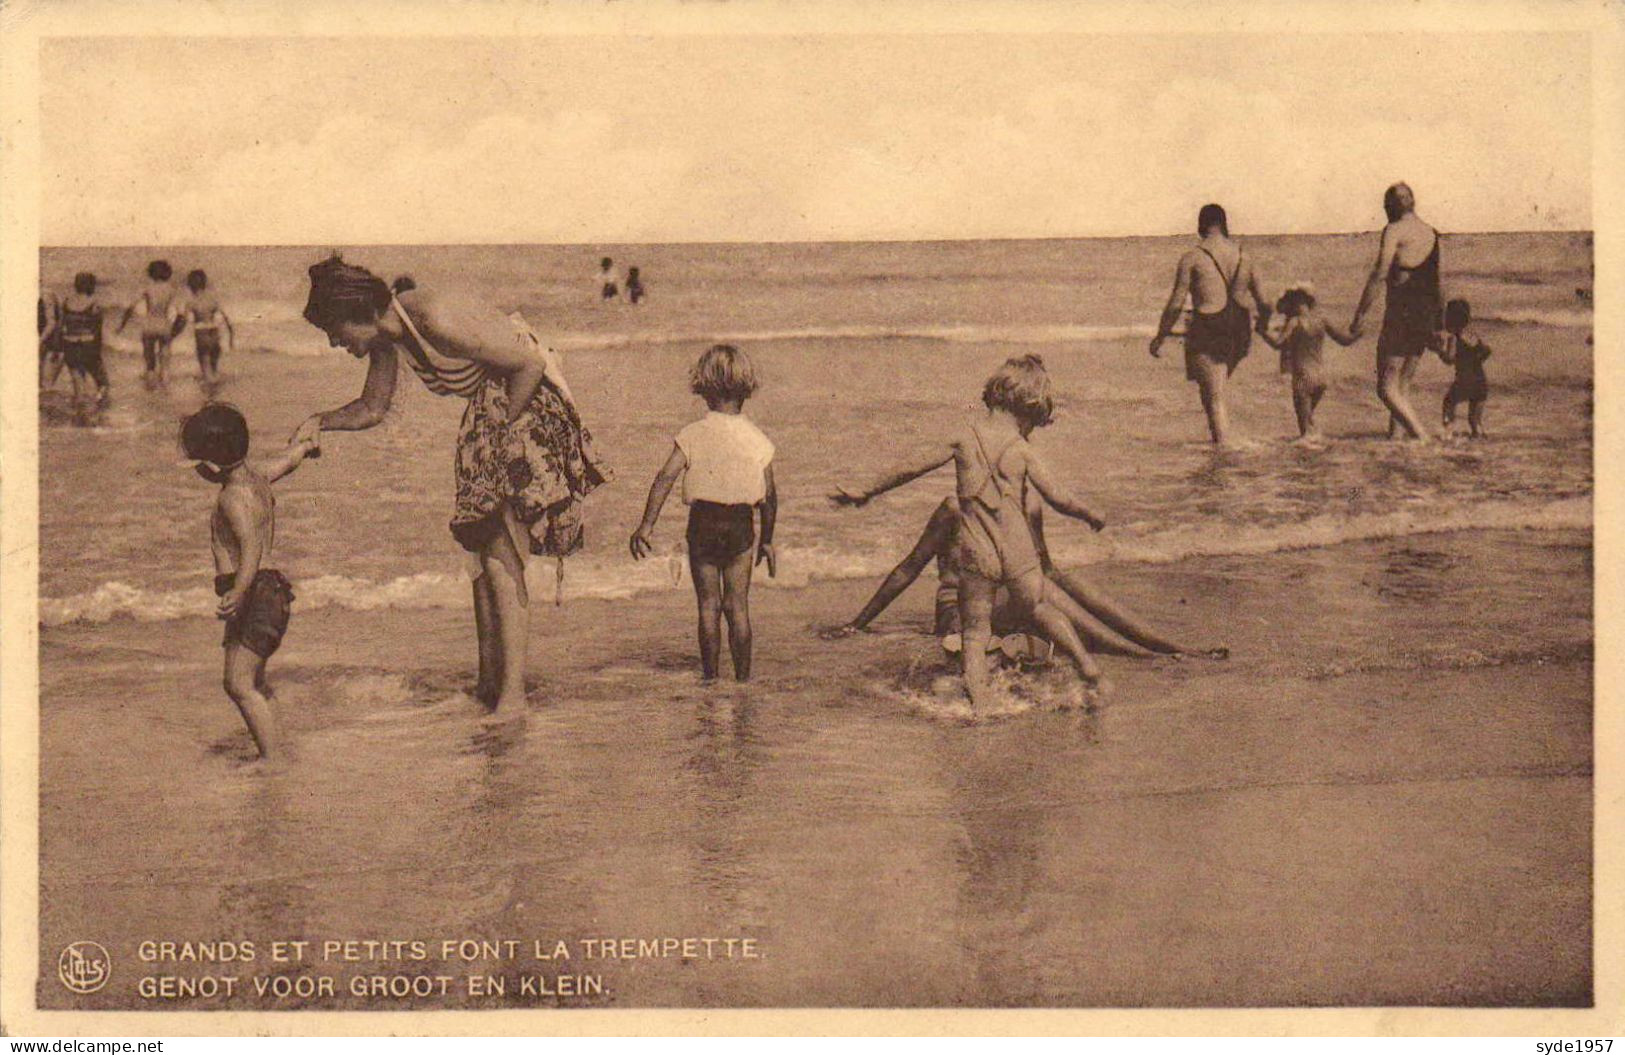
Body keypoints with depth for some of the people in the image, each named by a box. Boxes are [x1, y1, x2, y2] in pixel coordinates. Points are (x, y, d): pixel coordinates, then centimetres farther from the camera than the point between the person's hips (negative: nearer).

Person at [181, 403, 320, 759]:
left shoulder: (234, 496, -15)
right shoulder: (258, 476, 13)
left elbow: (252, 544, -29)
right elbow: (290, 458, 35)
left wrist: (239, 590, -43)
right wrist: (305, 445, 58)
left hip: (255, 593, -10)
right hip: (269, 593, 10)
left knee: (239, 684, -16)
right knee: (252, 683, 15)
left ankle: (274, 757, -20)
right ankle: (274, 753, 17)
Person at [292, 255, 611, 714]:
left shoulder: (436, 319, -27)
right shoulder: (385, 335, 1)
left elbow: (530, 363, -24)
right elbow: (373, 408, 16)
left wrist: (501, 429, -15)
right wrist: (321, 421, -2)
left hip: (531, 406, -10)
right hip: (488, 410, 10)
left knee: (501, 559, -12)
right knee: (480, 550, 13)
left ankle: (513, 694, -8)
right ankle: (488, 684, 22)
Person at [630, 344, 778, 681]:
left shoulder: (693, 435, -5)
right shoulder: (757, 439, 0)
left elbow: (665, 479, -13)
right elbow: (770, 496, 3)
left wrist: (646, 526, -12)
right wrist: (767, 540, 14)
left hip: (704, 523, -1)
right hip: (742, 525, 1)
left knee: (708, 604, 7)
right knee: (738, 605, 8)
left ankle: (710, 676, 9)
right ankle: (743, 676, 8)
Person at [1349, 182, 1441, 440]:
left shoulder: (1394, 231, -7)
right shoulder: (1432, 234, 14)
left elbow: (1379, 275, -15)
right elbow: (1436, 282, 18)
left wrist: (1360, 315, -12)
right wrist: (1437, 327, 24)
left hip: (1401, 311, -7)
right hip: (1426, 314, 7)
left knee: (1387, 387, -6)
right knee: (1403, 384, 16)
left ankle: (1421, 437, -20)